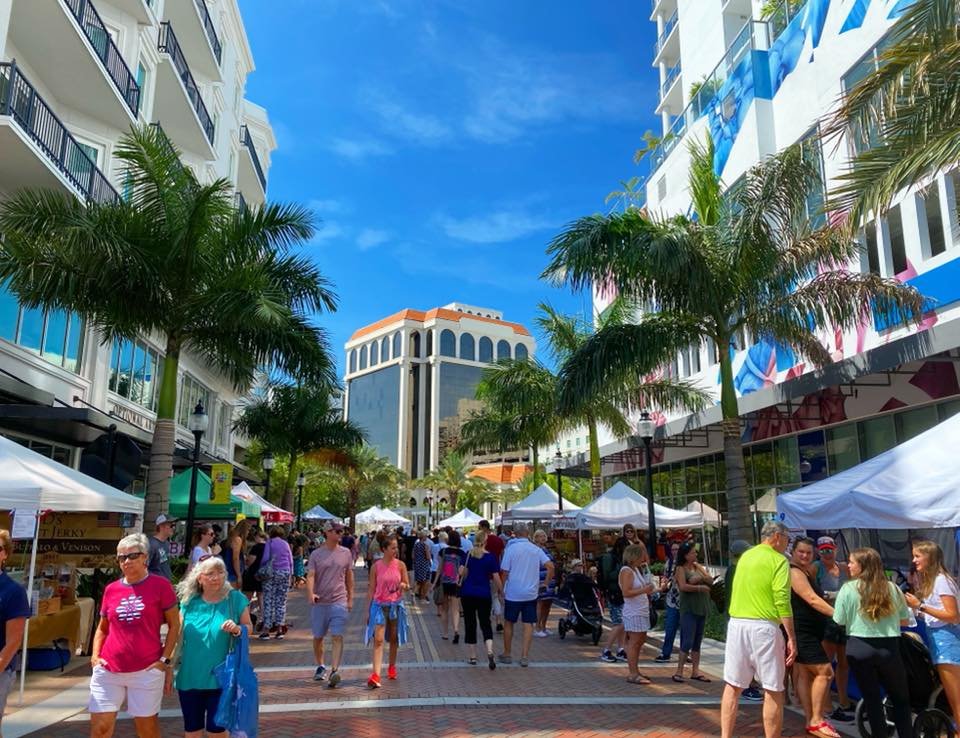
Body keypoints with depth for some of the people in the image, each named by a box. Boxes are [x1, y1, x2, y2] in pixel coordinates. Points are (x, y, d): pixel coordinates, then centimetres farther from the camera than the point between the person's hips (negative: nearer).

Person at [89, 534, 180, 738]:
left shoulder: (160, 585, -5)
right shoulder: (111, 589, 6)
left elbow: (174, 625, -2)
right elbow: (102, 628, 18)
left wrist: (165, 660, -8)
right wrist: (95, 656, 3)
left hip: (147, 670, -3)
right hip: (108, 671, 3)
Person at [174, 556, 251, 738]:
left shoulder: (235, 599, -7)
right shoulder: (189, 602, 0)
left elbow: (249, 628, 0)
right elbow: (178, 635, 9)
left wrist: (237, 629, -21)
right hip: (190, 677, 3)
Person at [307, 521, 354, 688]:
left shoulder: (346, 553, 4)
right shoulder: (316, 554, -1)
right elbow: (310, 575, -9)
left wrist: (350, 598, 12)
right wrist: (310, 593, -26)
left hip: (339, 602, 0)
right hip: (320, 602, 1)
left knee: (337, 637, -12)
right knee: (318, 637, 13)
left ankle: (334, 671, -14)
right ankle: (320, 667, 33)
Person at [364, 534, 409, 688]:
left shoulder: (400, 565, -1)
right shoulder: (376, 566, -4)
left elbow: (407, 586, 5)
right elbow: (371, 589, 1)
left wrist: (403, 585, -20)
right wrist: (368, 611, 1)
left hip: (396, 605, 2)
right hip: (379, 605, -2)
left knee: (394, 638, 14)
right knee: (378, 640, -12)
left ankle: (391, 667, 35)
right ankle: (375, 675, -17)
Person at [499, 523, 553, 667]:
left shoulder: (511, 549, -8)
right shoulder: (536, 549, 1)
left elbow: (504, 572, -8)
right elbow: (550, 566, -7)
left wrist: (502, 589, 3)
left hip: (512, 593, -2)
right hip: (531, 593, 2)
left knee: (508, 623, 12)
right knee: (528, 625, 7)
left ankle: (507, 654, 21)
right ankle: (524, 656, 5)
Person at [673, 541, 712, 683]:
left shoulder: (698, 566, 11)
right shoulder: (681, 569, -7)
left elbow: (710, 579, 2)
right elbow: (683, 586, -20)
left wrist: (700, 577, -17)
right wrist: (701, 587, -12)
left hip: (702, 608, 6)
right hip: (689, 609, -6)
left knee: (697, 641, 10)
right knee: (687, 641, -8)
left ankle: (695, 671, 16)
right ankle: (679, 671, -1)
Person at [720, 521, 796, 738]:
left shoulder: (745, 556, 16)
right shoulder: (778, 560, -5)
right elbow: (782, 602, -13)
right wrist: (792, 638, -11)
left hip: (737, 624, 6)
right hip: (763, 627, -6)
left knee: (732, 685, 11)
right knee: (773, 691, 5)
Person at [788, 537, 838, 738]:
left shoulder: (808, 572, 16)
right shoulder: (794, 572, -16)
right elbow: (812, 600, -24)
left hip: (808, 632, 10)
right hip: (801, 631, -10)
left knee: (803, 674, 10)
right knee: (824, 671, -11)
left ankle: (811, 720, 15)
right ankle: (816, 721, -6)